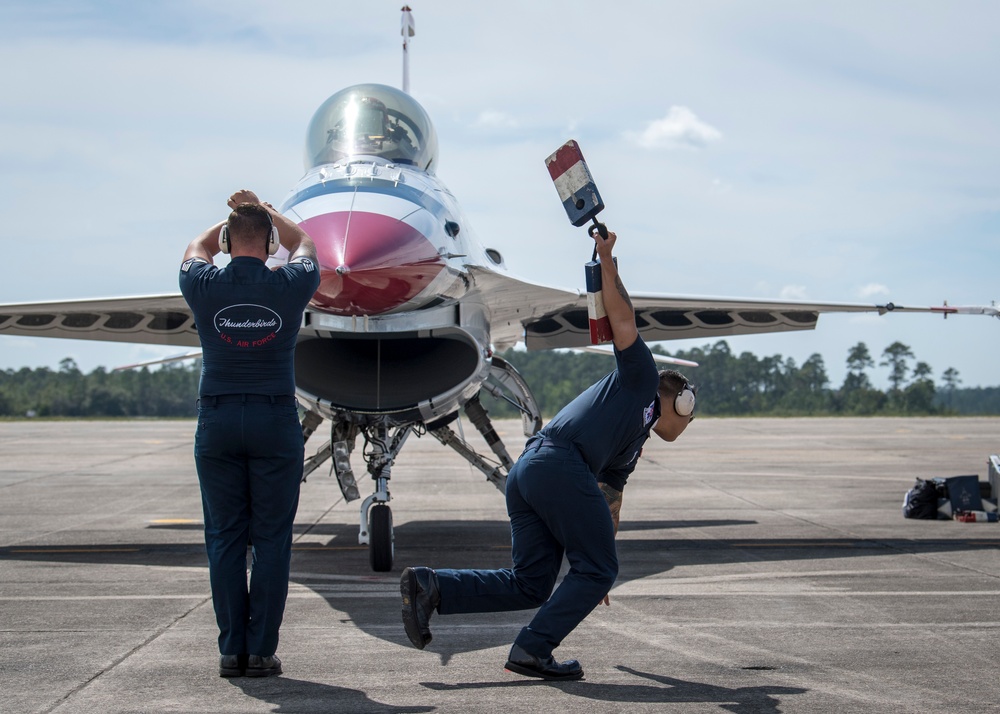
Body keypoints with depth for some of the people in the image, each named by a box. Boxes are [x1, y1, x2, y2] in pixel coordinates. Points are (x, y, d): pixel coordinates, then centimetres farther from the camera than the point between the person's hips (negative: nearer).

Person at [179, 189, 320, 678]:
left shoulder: (204, 286, -2)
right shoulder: (290, 285, -3)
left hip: (217, 422, 1)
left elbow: (198, 249, 24)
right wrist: (265, 211, 34)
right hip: (275, 420, -1)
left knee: (225, 539, 7)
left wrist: (236, 216, 38)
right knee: (271, 541, 3)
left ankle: (231, 651, 7)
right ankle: (261, 651, 2)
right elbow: (304, 244, 22)